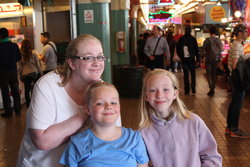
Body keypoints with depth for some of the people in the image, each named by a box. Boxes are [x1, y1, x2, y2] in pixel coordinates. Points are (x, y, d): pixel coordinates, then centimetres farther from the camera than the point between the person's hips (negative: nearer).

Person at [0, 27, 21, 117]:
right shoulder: (14, 45, -4)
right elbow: (19, 57, 3)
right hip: (13, 70, 4)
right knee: (15, 90, 12)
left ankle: (8, 111, 11)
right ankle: (17, 110, 19)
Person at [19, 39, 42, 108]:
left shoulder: (20, 54, -2)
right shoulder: (33, 54, -3)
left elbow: (20, 67, 3)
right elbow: (38, 65, 1)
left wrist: (21, 76, 13)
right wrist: (41, 73, 11)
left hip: (25, 75, 1)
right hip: (34, 73, -1)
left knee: (27, 91, 9)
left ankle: (29, 106, 12)